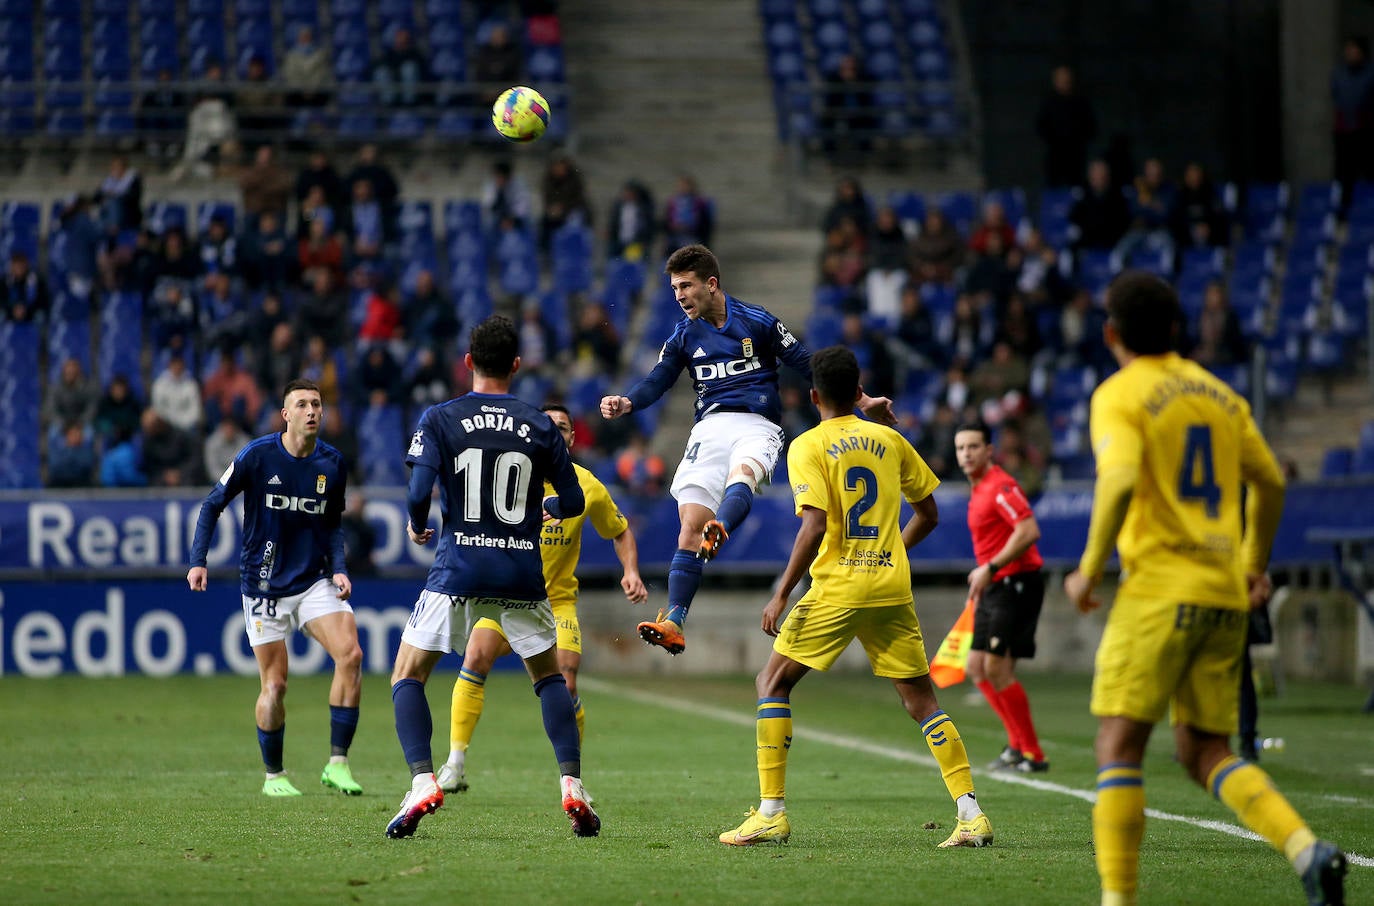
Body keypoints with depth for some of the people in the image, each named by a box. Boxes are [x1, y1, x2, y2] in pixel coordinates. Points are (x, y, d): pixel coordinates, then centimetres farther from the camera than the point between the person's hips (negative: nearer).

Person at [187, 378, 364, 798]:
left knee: (350, 654, -18)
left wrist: (339, 569, -1)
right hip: (264, 585, -3)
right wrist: (198, 560, -11)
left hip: (314, 581, 3)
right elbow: (212, 504, -2)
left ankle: (337, 763, -12)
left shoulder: (332, 464, 1)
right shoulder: (258, 455, -10)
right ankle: (273, 775, 19)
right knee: (275, 684, -1)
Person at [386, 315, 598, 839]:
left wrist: (416, 528, 11)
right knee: (551, 678, 20)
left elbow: (419, 492, -11)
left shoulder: (439, 420, -2)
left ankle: (422, 781, -10)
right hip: (522, 575, 2)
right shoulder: (539, 427, 4)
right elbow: (573, 501, 8)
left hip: (458, 572, -2)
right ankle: (572, 786, 7)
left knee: (407, 677, 9)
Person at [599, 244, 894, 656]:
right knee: (690, 526, -11)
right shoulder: (684, 336, 13)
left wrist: (863, 401, 5)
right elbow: (657, 382, 12)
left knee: (741, 473, -38)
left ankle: (719, 531, -69)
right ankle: (674, 624, -16)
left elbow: (807, 366, 7)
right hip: (709, 428, 3)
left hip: (757, 424, -3)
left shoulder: (758, 322, 3)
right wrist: (625, 403, -10)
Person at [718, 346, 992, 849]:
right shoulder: (890, 439, 10)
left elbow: (815, 526, -15)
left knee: (773, 682, 8)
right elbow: (928, 514, 15)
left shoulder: (807, 447, -4)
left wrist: (781, 595, -11)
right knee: (921, 698, 9)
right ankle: (971, 813, -1)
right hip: (892, 589, 4)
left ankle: (771, 813, 1)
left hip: (837, 590, -4)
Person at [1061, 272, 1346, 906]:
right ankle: (1307, 850, -12)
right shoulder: (1219, 394, 16)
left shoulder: (1119, 396, -5)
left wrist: (1089, 570, -11)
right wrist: (1255, 562, 33)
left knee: (1119, 746, -3)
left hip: (1159, 587, -6)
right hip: (1225, 593, 6)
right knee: (1205, 753, 10)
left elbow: (1119, 482, -21)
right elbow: (1270, 482, 20)